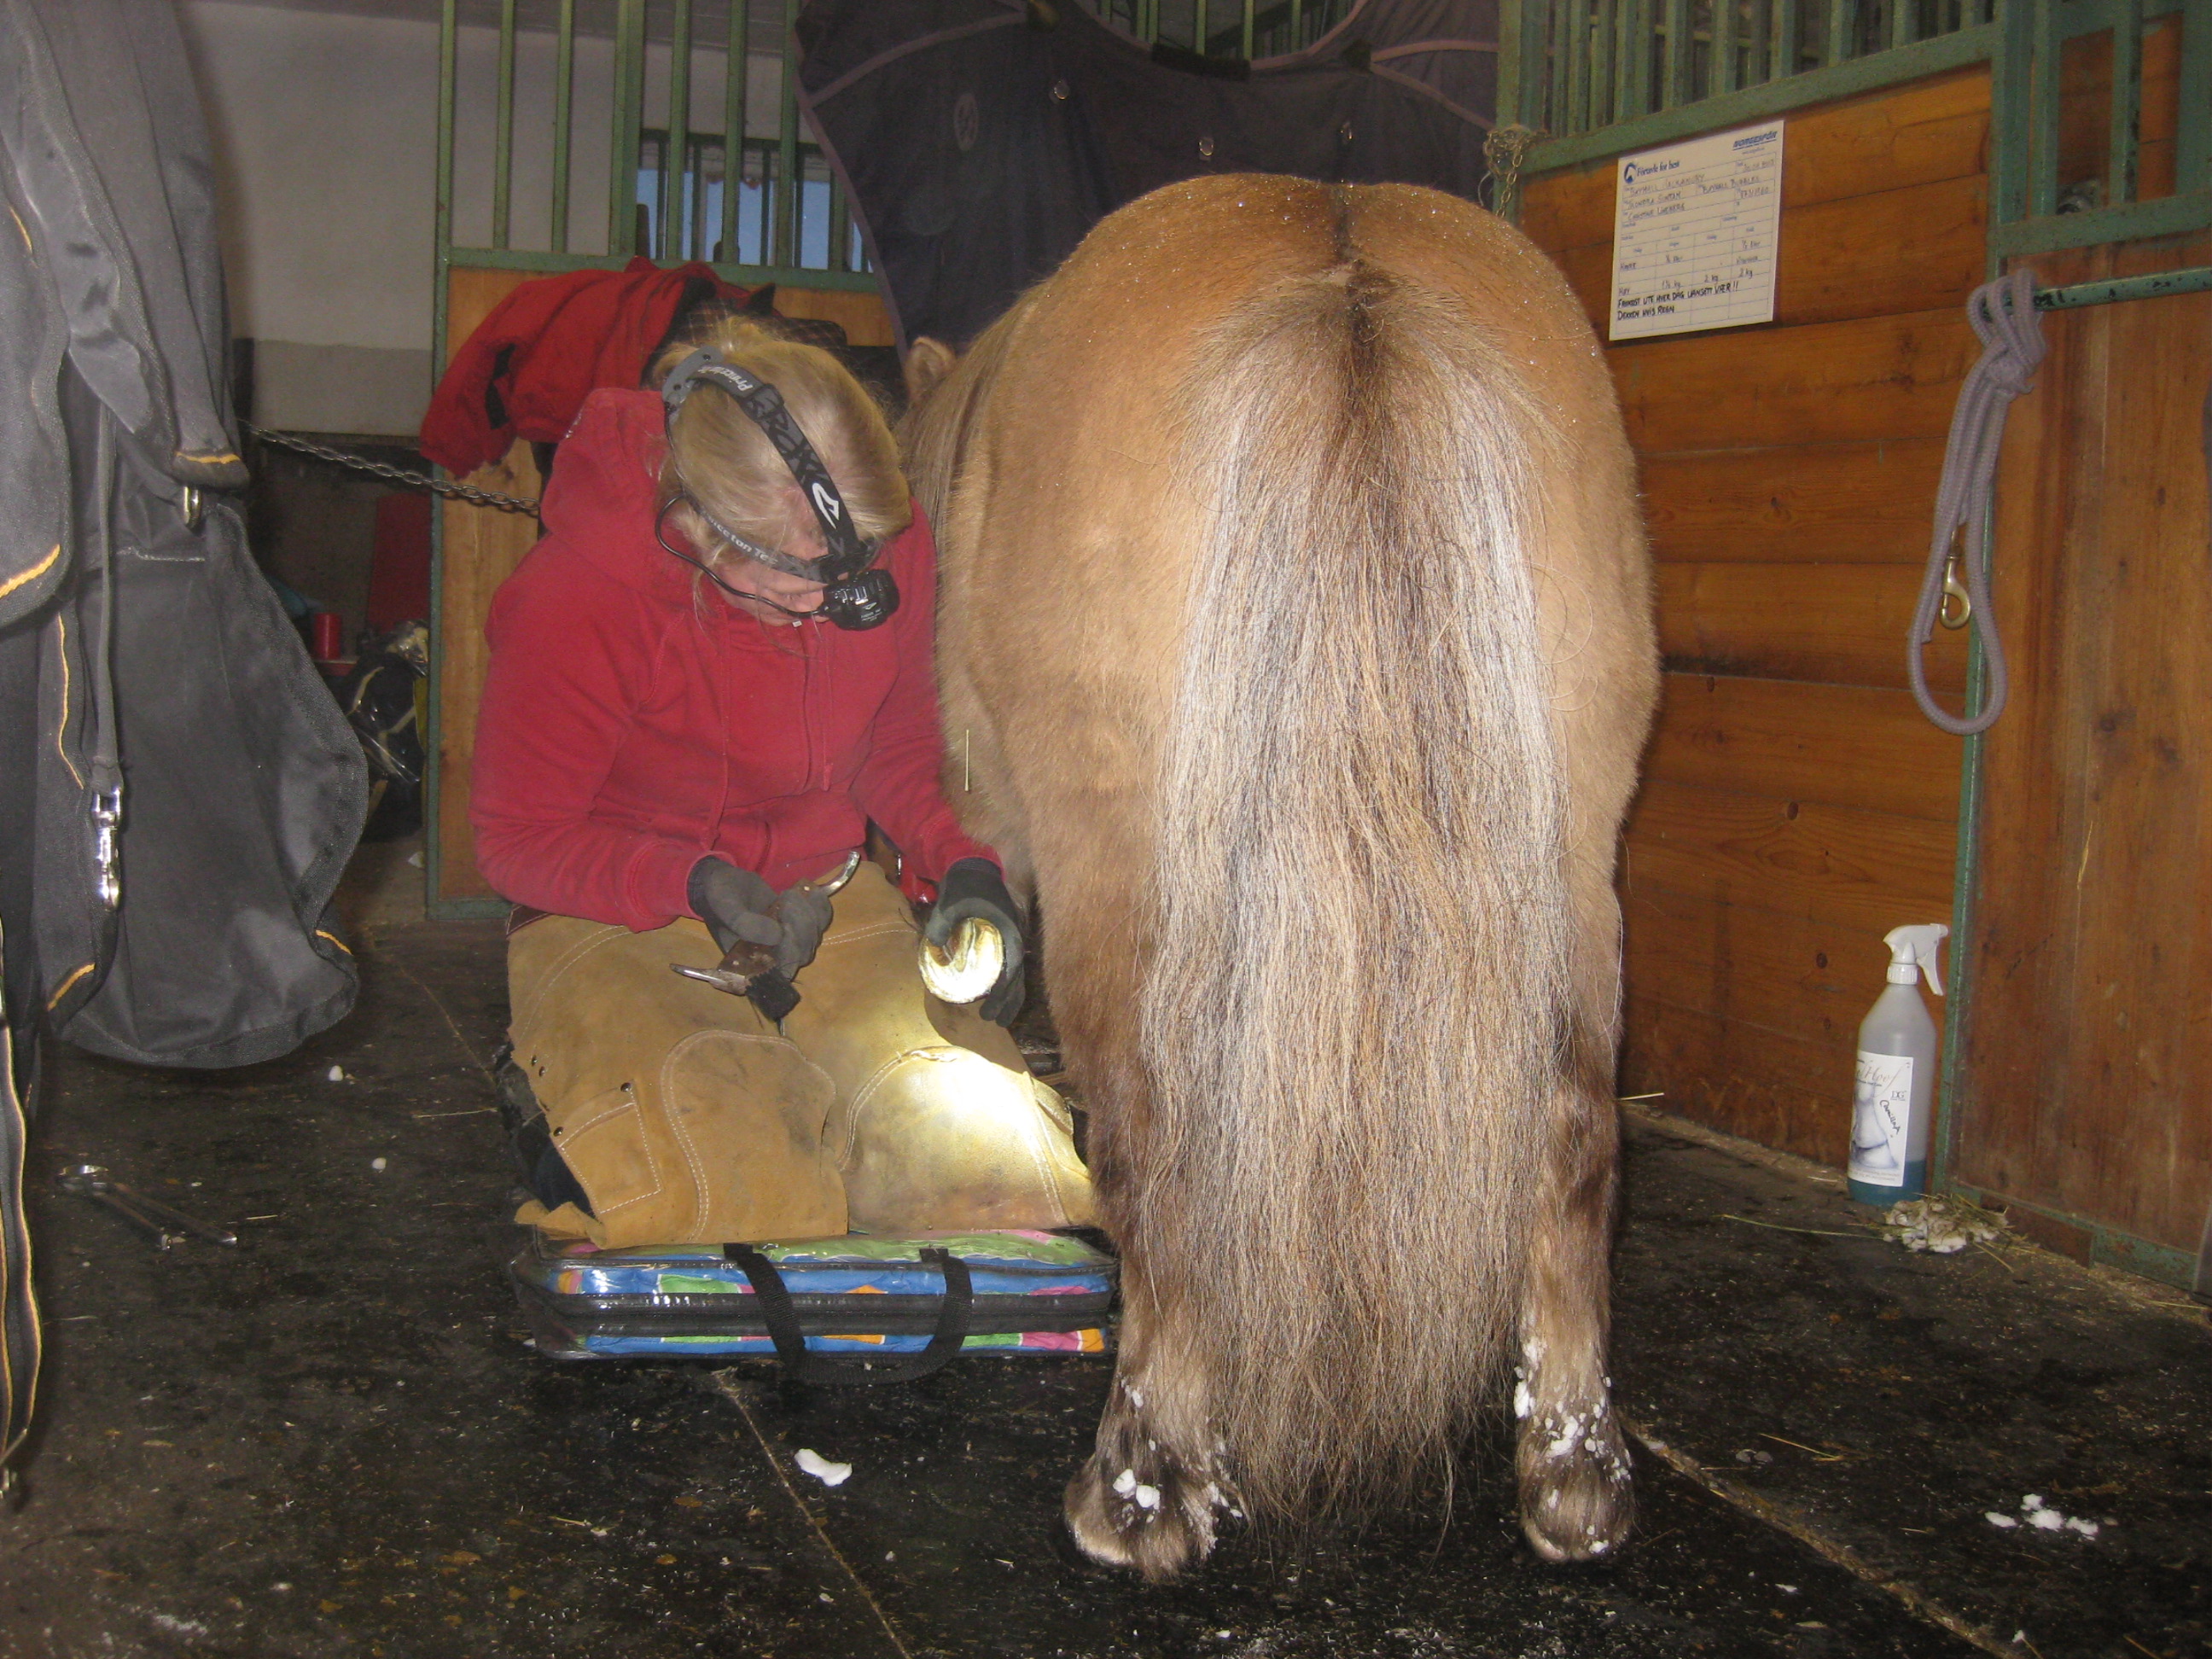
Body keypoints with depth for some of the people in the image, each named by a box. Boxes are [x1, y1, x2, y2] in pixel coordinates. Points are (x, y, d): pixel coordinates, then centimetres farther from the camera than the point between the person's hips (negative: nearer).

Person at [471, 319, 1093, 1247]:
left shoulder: (890, 551, -7)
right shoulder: (570, 601, -20)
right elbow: (517, 840, -10)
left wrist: (960, 865, -8)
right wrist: (693, 885, -26)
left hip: (831, 903, 4)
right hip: (616, 930, -3)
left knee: (987, 1156, -20)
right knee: (709, 1180, -32)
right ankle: (559, 1105, 3)